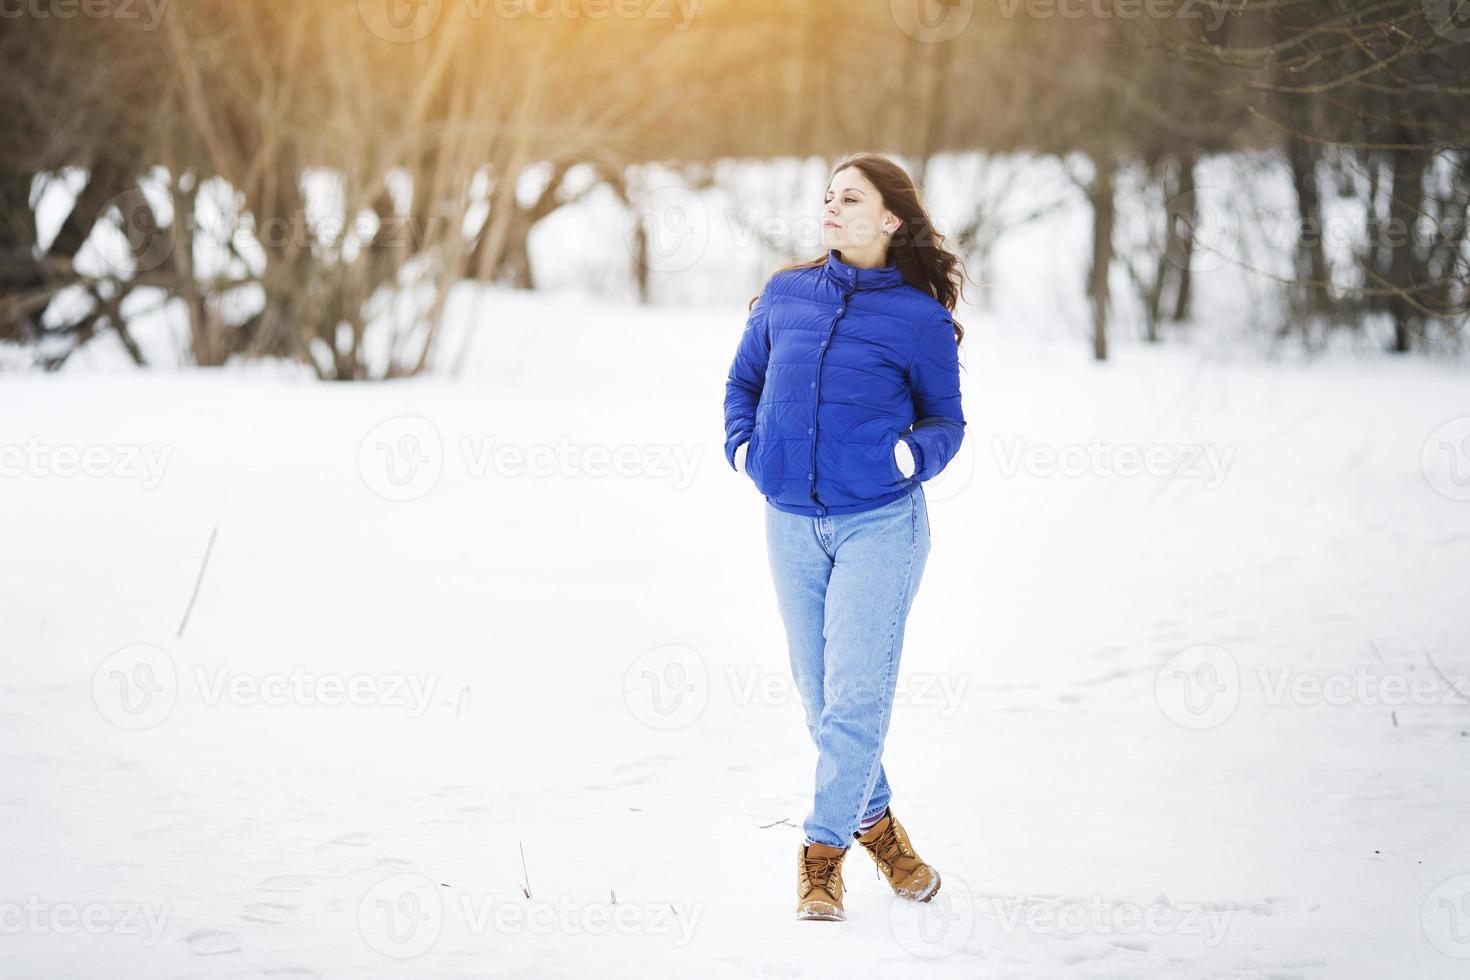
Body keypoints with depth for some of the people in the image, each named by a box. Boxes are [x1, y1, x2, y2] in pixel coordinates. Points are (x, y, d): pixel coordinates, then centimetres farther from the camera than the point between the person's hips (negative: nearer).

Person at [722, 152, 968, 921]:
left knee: (855, 694, -10)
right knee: (819, 695, 9)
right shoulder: (785, 295, 7)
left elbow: (947, 420, 6)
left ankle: (822, 850, -3)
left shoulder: (919, 318, -2)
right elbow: (743, 381, 19)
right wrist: (742, 445, 2)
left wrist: (913, 453, -15)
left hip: (880, 523, -4)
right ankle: (876, 823, 28)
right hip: (791, 524, 4)